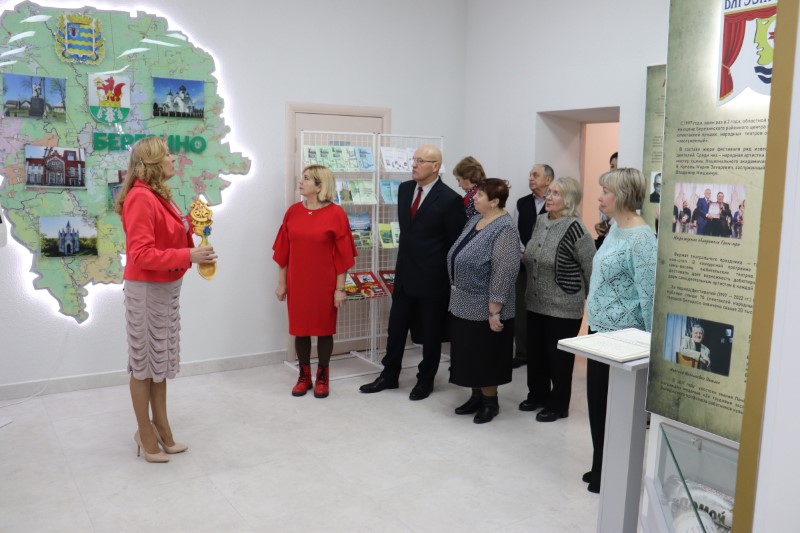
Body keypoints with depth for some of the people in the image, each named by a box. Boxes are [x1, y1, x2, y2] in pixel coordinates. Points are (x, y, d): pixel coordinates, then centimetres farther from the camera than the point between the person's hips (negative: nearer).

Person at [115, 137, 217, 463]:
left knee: (161, 359, 15)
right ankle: (145, 433, 19)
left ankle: (161, 427, 27)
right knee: (144, 362, 5)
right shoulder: (140, 198, -19)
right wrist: (189, 256, -27)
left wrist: (189, 230, -3)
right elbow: (141, 254, -24)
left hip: (167, 288, 9)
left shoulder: (160, 195, 9)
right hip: (146, 290, -9)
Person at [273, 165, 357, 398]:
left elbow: (342, 255, -8)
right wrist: (281, 282, 6)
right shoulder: (293, 211, 2)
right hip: (297, 283, 3)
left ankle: (323, 377, 23)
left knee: (324, 329, 7)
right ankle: (304, 376, 24)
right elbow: (283, 251, 7)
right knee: (300, 329, 10)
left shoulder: (336, 214, -9)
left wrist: (340, 288, -8)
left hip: (324, 284, -3)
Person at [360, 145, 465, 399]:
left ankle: (425, 380, 26)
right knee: (396, 328, 13)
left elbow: (456, 243, -9)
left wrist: (448, 275, -5)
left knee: (430, 333, 10)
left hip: (432, 278, -6)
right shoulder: (404, 189, 5)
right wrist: (404, 260, 16)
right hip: (404, 273, 6)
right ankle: (389, 375, 28)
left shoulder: (449, 199, -15)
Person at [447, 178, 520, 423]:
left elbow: (504, 272, -23)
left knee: (485, 357, 5)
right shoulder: (474, 221, 8)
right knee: (469, 355, 16)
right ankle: (477, 396, 30)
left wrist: (494, 311, -23)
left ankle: (490, 402, 21)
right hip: (464, 304, 8)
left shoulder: (504, 229, -19)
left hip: (485, 308, -8)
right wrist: (456, 296, 18)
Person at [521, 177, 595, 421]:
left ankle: (558, 405, 22)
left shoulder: (574, 228, -17)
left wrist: (592, 299, -6)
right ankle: (538, 395, 35)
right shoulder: (541, 221, 5)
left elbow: (592, 268, -14)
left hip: (563, 308, -7)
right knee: (535, 353, 16)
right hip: (535, 303, 7)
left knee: (559, 357, 6)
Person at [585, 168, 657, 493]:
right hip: (600, 329, 9)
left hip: (621, 336, -9)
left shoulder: (641, 238, -19)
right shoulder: (615, 229, 9)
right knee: (597, 403, 16)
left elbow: (649, 294, -20)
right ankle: (601, 469, 30)